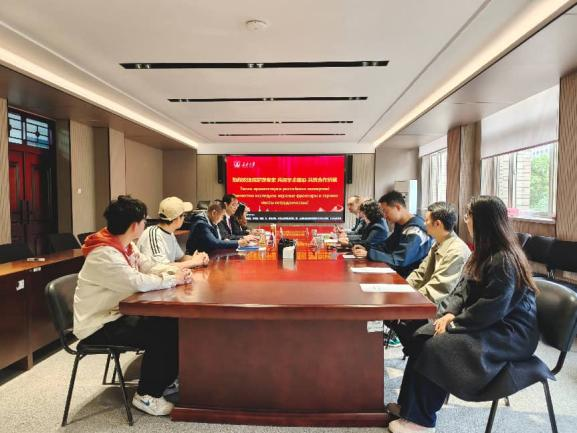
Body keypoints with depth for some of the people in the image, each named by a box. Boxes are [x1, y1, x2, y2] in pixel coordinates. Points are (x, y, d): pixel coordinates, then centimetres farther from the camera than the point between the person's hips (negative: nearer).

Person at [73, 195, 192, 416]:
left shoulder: (125, 245, 4)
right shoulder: (104, 254, -26)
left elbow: (149, 267, 8)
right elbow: (138, 282, -36)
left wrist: (175, 271, -12)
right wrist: (173, 279, -22)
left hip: (116, 314, 9)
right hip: (98, 327, -9)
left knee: (171, 324, -2)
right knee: (160, 335, -19)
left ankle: (165, 380, 15)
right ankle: (146, 395, -1)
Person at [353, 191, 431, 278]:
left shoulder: (416, 230, -22)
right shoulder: (400, 225, 7)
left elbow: (400, 260, -26)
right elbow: (386, 246, 14)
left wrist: (368, 254, -25)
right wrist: (366, 249, -3)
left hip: (410, 278, -8)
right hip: (398, 272, 8)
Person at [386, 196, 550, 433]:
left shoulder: (505, 259, -22)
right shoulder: (484, 252, 8)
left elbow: (491, 309, -26)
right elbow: (463, 288, 9)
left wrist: (455, 323, -17)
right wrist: (449, 313, -7)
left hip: (511, 333, -9)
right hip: (489, 323, 9)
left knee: (437, 347, -22)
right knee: (423, 335, -7)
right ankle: (410, 405, -2)